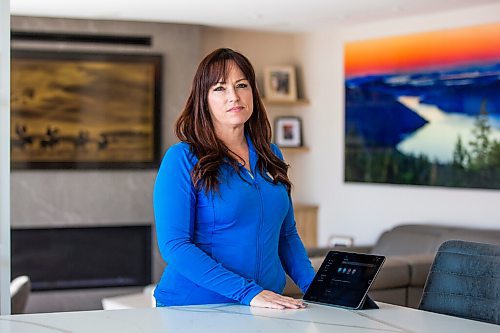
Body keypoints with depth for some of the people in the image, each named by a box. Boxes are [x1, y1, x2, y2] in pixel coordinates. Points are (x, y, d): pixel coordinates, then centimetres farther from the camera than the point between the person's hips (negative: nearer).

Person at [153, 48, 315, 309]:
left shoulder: (270, 156, 13)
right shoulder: (183, 158, -6)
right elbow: (174, 246, -13)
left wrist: (313, 286, 5)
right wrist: (248, 292, -20)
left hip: (265, 307, 5)